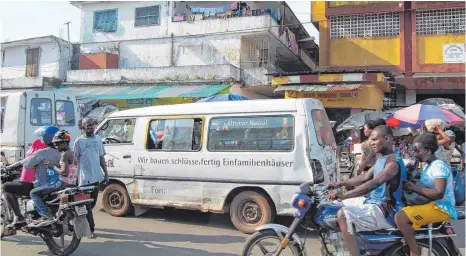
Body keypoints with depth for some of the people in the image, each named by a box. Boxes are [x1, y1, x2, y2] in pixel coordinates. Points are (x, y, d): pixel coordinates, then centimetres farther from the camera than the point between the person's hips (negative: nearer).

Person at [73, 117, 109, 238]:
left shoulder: (98, 139, 11)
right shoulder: (79, 141, -6)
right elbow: (75, 159, -5)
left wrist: (106, 174, 12)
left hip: (96, 177, 6)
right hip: (85, 178, -6)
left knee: (92, 203, 16)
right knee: (87, 205, -2)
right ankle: (90, 229, 6)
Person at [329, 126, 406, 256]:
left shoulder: (393, 162, -21)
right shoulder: (381, 158, 12)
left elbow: (374, 183, -35)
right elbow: (365, 177, 12)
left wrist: (344, 195, -42)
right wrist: (341, 183, 2)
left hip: (385, 210, -10)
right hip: (373, 202, 10)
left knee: (342, 215, -25)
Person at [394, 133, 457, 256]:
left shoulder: (439, 166, -15)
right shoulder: (429, 166, 16)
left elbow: (438, 194, -25)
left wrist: (415, 188, -19)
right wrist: (411, 186, 3)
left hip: (441, 208, -11)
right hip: (432, 204, 11)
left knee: (400, 218, -23)